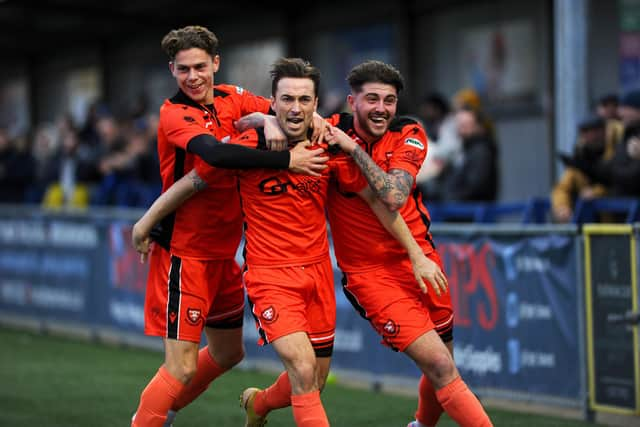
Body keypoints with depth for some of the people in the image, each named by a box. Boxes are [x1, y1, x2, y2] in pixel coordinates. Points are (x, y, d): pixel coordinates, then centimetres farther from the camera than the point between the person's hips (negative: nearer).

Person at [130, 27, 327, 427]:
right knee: (182, 368, -11)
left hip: (224, 253, 8)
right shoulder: (174, 114, -15)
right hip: (184, 254, -8)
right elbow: (216, 153, -33)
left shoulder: (233, 99, 5)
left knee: (228, 353, 21)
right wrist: (286, 159, -35)